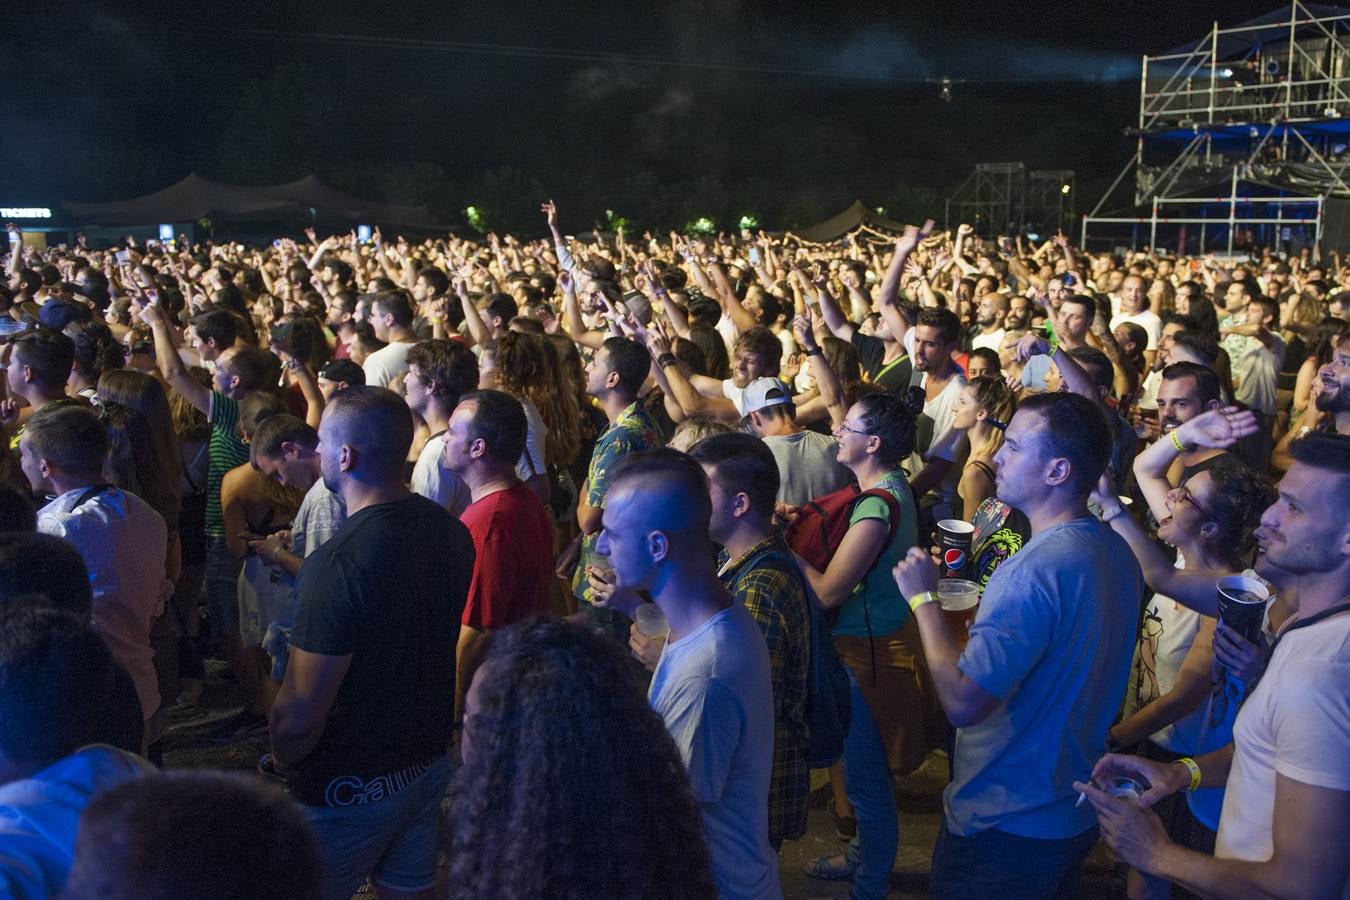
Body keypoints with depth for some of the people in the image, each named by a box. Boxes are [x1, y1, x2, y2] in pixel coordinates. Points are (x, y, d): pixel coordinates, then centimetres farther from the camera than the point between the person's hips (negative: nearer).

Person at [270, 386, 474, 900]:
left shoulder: (338, 563, -29)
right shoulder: (451, 531, -5)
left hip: (353, 786, -6)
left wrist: (282, 761, -4)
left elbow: (300, 713, -25)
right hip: (430, 761, 7)